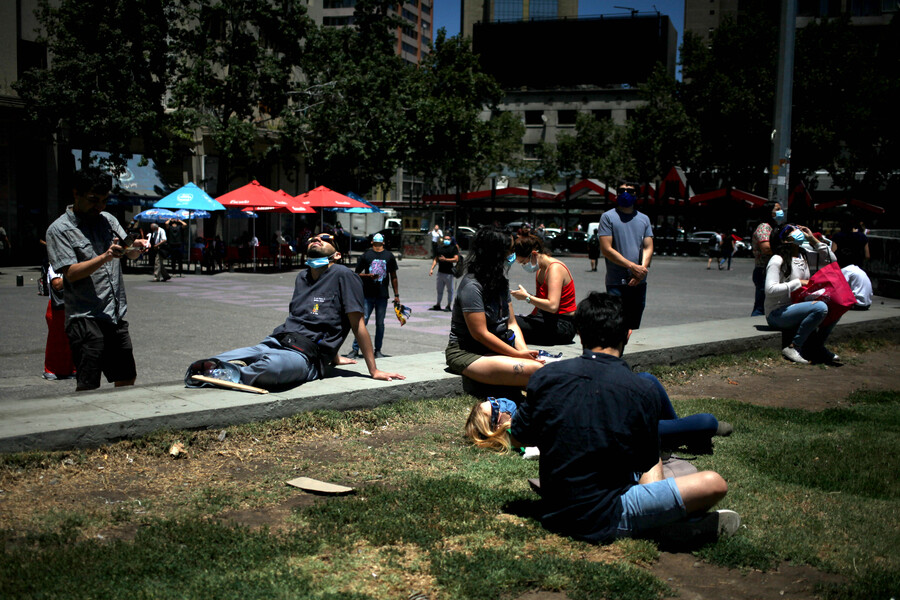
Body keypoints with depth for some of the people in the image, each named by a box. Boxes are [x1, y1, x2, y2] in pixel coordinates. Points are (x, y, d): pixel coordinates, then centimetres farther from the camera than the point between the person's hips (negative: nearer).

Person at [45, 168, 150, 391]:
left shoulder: (107, 220, 13)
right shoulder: (59, 229, -5)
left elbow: (130, 254, 17)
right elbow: (71, 273, -14)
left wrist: (136, 246, -7)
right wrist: (104, 257, -26)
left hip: (116, 316, 6)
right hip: (85, 319, -6)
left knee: (127, 380, 12)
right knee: (88, 387, -6)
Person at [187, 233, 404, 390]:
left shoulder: (343, 276, -3)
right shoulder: (302, 278, 22)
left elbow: (357, 324, -3)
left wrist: (374, 370, -4)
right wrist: (333, 358, 32)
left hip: (305, 355, -6)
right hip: (276, 342, 6)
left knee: (272, 366, -39)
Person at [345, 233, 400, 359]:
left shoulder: (389, 256, 10)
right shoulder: (365, 255, 4)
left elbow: (393, 277, 15)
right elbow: (357, 274, 7)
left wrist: (396, 295, 12)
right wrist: (368, 276, -12)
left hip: (382, 295, 2)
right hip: (367, 294, -2)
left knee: (380, 323, 6)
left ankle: (378, 350, 14)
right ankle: (355, 349, 1)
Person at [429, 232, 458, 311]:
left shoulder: (453, 248, -2)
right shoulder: (440, 248, 15)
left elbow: (456, 259, -12)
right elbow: (436, 259, 18)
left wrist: (445, 259, -18)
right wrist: (432, 269, 9)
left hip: (449, 273, -6)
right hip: (440, 272, 6)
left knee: (450, 290, 3)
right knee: (439, 290, 13)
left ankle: (448, 306, 10)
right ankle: (438, 305, 23)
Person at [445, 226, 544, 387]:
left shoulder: (501, 283, 13)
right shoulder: (471, 286, -14)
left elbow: (512, 323, 13)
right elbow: (480, 333, -17)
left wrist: (524, 350, -6)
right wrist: (518, 354, -16)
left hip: (495, 349, 8)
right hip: (466, 354, -8)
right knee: (532, 370, -31)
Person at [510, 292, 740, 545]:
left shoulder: (545, 377, -5)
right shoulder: (643, 392, -13)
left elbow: (518, 438, 8)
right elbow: (649, 464, 0)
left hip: (552, 514, 6)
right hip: (603, 520, -5)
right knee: (714, 484, -5)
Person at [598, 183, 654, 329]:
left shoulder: (644, 219, 16)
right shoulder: (608, 217, 1)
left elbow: (648, 247, 8)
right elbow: (606, 249, -8)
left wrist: (642, 268, -12)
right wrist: (632, 266, -14)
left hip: (639, 283, 5)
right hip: (616, 283, -5)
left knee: (634, 327, 10)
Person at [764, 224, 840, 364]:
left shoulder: (803, 256, 12)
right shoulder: (777, 260, -13)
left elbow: (831, 261, 14)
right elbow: (770, 290, -22)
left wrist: (814, 240, 5)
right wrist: (798, 282, -19)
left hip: (796, 307, 9)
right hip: (778, 314, -9)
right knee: (820, 307, -29)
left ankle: (817, 346, 7)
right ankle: (793, 347, -20)